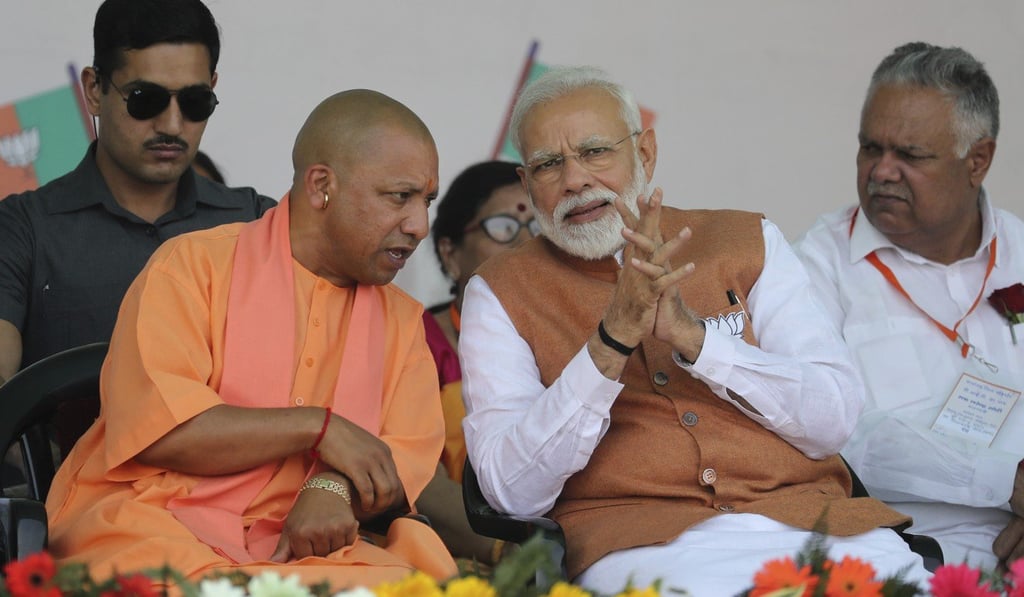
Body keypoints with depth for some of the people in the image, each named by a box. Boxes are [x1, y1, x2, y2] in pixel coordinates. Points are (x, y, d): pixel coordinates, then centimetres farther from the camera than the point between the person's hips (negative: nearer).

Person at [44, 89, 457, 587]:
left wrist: (335, 488, -16)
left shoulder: (400, 318, 20)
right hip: (153, 528, -3)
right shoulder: (194, 264, 5)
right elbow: (153, 426, -10)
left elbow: (408, 458, 7)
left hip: (298, 547, 3)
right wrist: (316, 426, -9)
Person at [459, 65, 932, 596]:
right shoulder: (500, 293, 10)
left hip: (807, 515, 2)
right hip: (641, 538, -2)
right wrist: (613, 338, -13)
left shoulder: (747, 242, 15)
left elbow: (834, 420, 4)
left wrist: (691, 334, -9)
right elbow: (513, 492, -3)